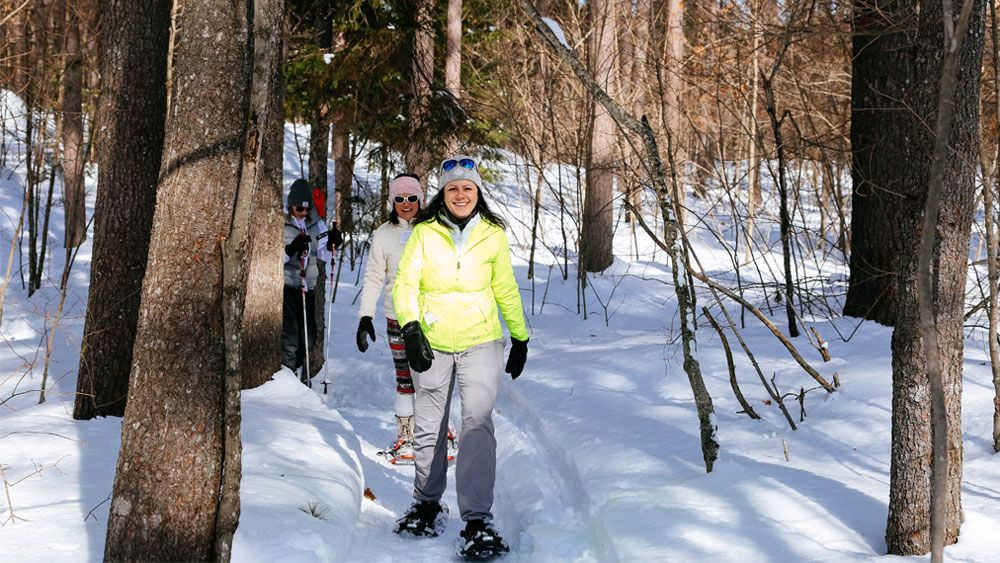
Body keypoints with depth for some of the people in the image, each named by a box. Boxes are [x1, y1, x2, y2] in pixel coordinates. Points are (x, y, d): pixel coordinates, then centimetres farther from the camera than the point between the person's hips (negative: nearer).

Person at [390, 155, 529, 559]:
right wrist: (410, 328, -20)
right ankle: (428, 503, 32)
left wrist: (521, 338, 18)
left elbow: (505, 289, 14)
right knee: (428, 429, 10)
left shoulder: (493, 236, 3)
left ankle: (478, 521, -19)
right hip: (431, 342, 1)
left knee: (477, 423, -17)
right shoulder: (424, 233, -1)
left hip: (480, 343, -1)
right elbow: (405, 283, -5)